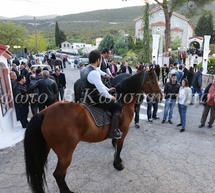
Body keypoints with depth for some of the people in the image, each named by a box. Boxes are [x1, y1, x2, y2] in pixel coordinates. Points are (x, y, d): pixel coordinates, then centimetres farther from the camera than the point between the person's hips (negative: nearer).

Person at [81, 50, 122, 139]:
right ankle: (112, 132, -2)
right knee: (118, 106, -3)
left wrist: (108, 89, 19)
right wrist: (110, 97, -10)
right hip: (95, 100, -10)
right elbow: (102, 90, -27)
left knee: (113, 103, 26)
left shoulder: (85, 70, 8)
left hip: (88, 97, 10)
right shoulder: (94, 73, -25)